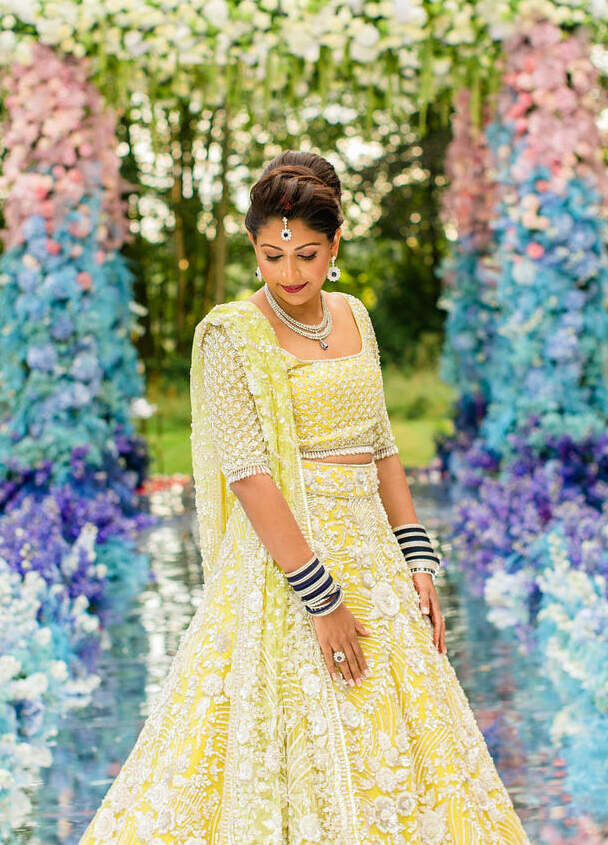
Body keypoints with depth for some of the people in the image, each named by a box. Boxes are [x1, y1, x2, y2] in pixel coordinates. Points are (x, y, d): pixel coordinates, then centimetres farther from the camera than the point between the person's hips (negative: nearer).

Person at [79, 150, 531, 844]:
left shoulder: (353, 317, 10)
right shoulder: (232, 333, -10)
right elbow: (249, 475, -17)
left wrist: (417, 561, 5)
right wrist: (320, 599, -20)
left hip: (370, 554, 6)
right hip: (282, 556, -6)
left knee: (395, 746, 10)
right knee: (295, 752, -3)